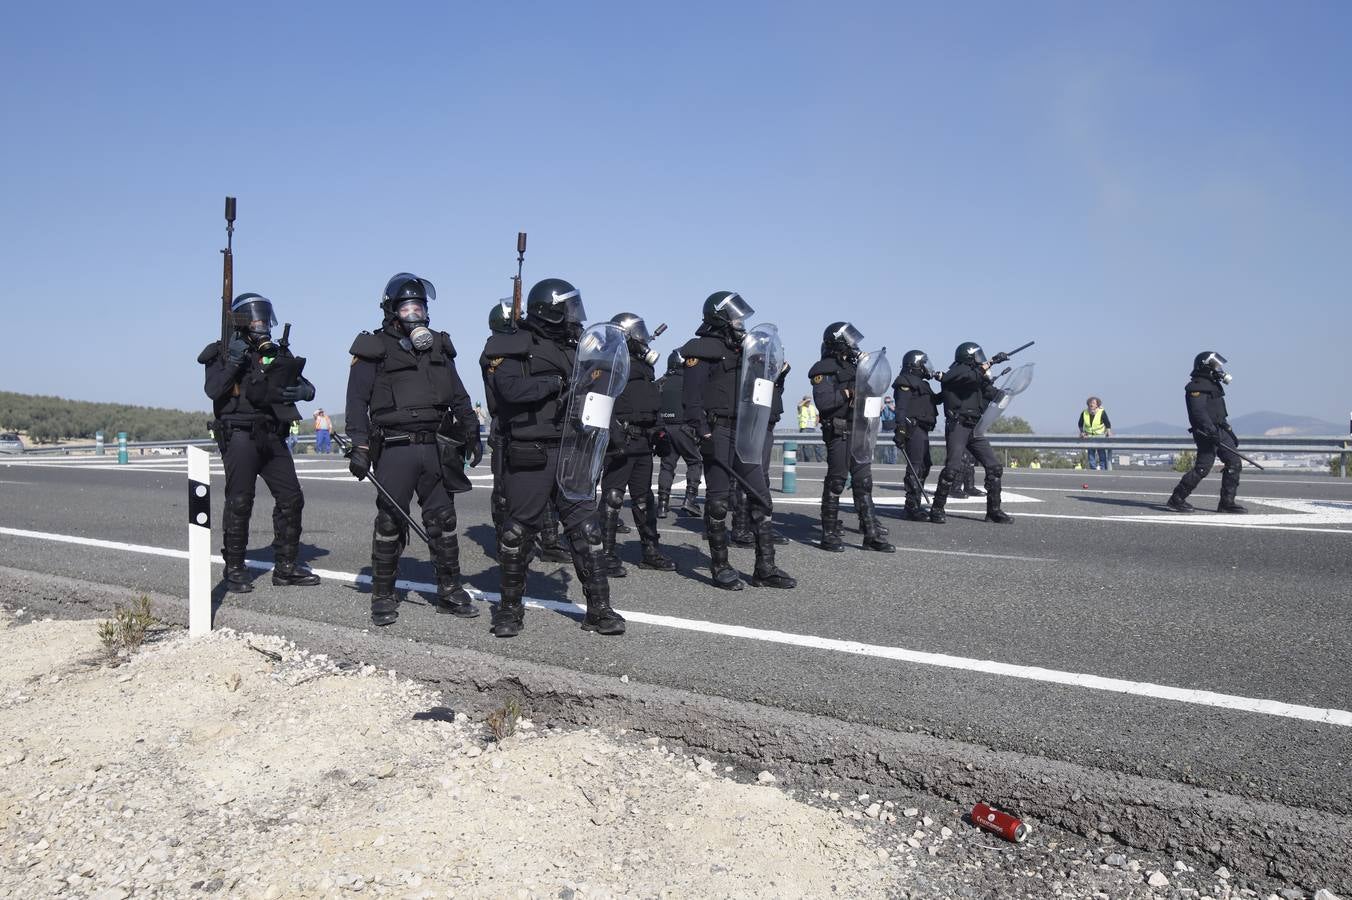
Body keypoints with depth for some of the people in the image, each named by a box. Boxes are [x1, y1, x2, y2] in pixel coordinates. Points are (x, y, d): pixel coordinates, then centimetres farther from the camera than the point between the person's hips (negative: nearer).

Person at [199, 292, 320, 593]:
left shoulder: (277, 354, 16)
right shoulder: (223, 354, 3)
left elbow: (309, 388, 14)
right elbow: (213, 390, -13)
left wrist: (299, 391, -8)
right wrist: (233, 360, -18)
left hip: (272, 438, 5)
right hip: (239, 436, -5)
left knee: (291, 498, 2)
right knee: (239, 503, -4)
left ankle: (286, 566, 12)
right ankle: (234, 570, 6)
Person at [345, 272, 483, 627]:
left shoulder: (439, 346, 17)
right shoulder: (374, 349, 2)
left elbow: (459, 396, 23)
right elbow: (357, 401, -3)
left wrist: (472, 433, 18)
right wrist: (359, 446, -11)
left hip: (436, 448, 4)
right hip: (395, 448, -4)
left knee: (443, 519, 7)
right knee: (390, 522, -1)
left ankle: (450, 591, 15)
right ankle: (383, 596, 11)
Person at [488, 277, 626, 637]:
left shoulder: (572, 348, 17)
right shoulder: (516, 347, -4)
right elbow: (509, 387, -23)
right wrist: (557, 381, -21)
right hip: (529, 455, -6)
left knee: (585, 528, 3)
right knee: (520, 531, 3)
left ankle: (599, 609, 8)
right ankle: (510, 608, 18)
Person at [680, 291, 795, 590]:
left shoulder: (741, 349, 19)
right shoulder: (702, 350, -5)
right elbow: (692, 394, -14)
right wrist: (702, 431, -22)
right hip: (718, 431, -8)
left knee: (760, 496, 4)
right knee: (718, 500, -2)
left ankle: (765, 568, 8)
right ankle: (721, 567, 9)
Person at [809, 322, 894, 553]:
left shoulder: (853, 365, 18)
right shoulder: (824, 369, -8)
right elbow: (822, 402, -20)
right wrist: (847, 393, -17)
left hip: (859, 432, 8)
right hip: (839, 432, -8)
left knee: (864, 483, 7)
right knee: (835, 483, -3)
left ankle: (873, 535, 10)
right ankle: (829, 535, 5)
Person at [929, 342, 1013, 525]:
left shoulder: (977, 377, 20)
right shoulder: (955, 373, -3)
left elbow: (992, 397, 18)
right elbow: (973, 376, -22)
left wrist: (988, 379, 3)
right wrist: (992, 362, -14)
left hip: (975, 428, 8)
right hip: (958, 426, -8)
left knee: (994, 467, 2)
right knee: (953, 469, -16)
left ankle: (993, 510, 9)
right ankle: (936, 509, -5)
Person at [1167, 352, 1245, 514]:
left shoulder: (1214, 385, 21)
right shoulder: (1197, 387, -12)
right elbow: (1198, 412, -24)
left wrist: (1230, 432, 26)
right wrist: (1212, 431, -30)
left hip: (1220, 432, 10)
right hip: (1206, 433, -10)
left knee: (1234, 464, 4)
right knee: (1203, 467, -12)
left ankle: (1227, 502, 8)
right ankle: (1177, 499, -4)